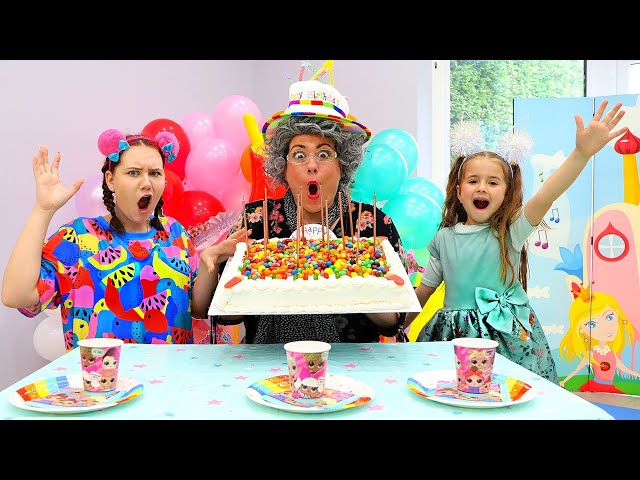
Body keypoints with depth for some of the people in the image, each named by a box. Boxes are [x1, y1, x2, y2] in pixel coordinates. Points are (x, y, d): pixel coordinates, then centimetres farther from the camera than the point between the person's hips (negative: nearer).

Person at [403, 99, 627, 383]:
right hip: (456, 334, 2)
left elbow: (545, 197, -22)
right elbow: (424, 290, 13)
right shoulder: (444, 238, 3)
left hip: (507, 336, -1)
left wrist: (582, 153, -38)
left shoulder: (511, 231, -4)